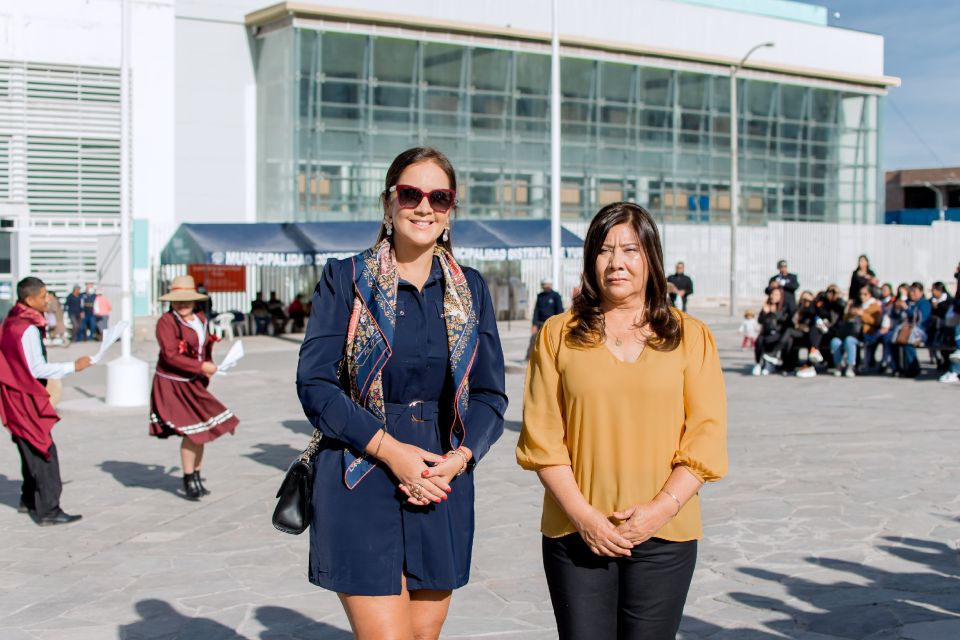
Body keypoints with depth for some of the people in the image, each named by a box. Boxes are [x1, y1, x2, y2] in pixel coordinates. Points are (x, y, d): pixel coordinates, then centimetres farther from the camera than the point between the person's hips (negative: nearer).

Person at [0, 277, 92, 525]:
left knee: (32, 450, 20)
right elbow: (38, 369, -21)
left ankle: (29, 500, 31)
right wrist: (73, 366, -15)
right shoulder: (28, 328, -19)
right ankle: (48, 511, -9)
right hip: (26, 399, -10)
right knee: (44, 452, -8)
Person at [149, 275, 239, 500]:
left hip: (195, 384, 7)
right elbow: (171, 356, -22)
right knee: (191, 432, -10)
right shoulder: (166, 322, -15)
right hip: (172, 385, -7)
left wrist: (207, 372, 7)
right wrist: (202, 367, -24)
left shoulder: (201, 321, 8)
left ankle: (197, 478, 22)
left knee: (201, 429, 9)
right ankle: (189, 481, 2)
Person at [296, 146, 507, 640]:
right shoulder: (345, 279, 0)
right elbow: (314, 383, -6)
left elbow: (490, 394, 10)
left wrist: (459, 458, -8)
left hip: (442, 489, 4)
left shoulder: (470, 289, 10)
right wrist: (389, 449, -14)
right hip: (361, 486, -4)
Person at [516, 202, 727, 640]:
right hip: (577, 534, 0)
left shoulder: (690, 337, 6)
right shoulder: (558, 335, 5)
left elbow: (706, 437, 1)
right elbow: (541, 438, 0)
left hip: (663, 537, 0)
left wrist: (661, 508, -11)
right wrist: (583, 515, -10)